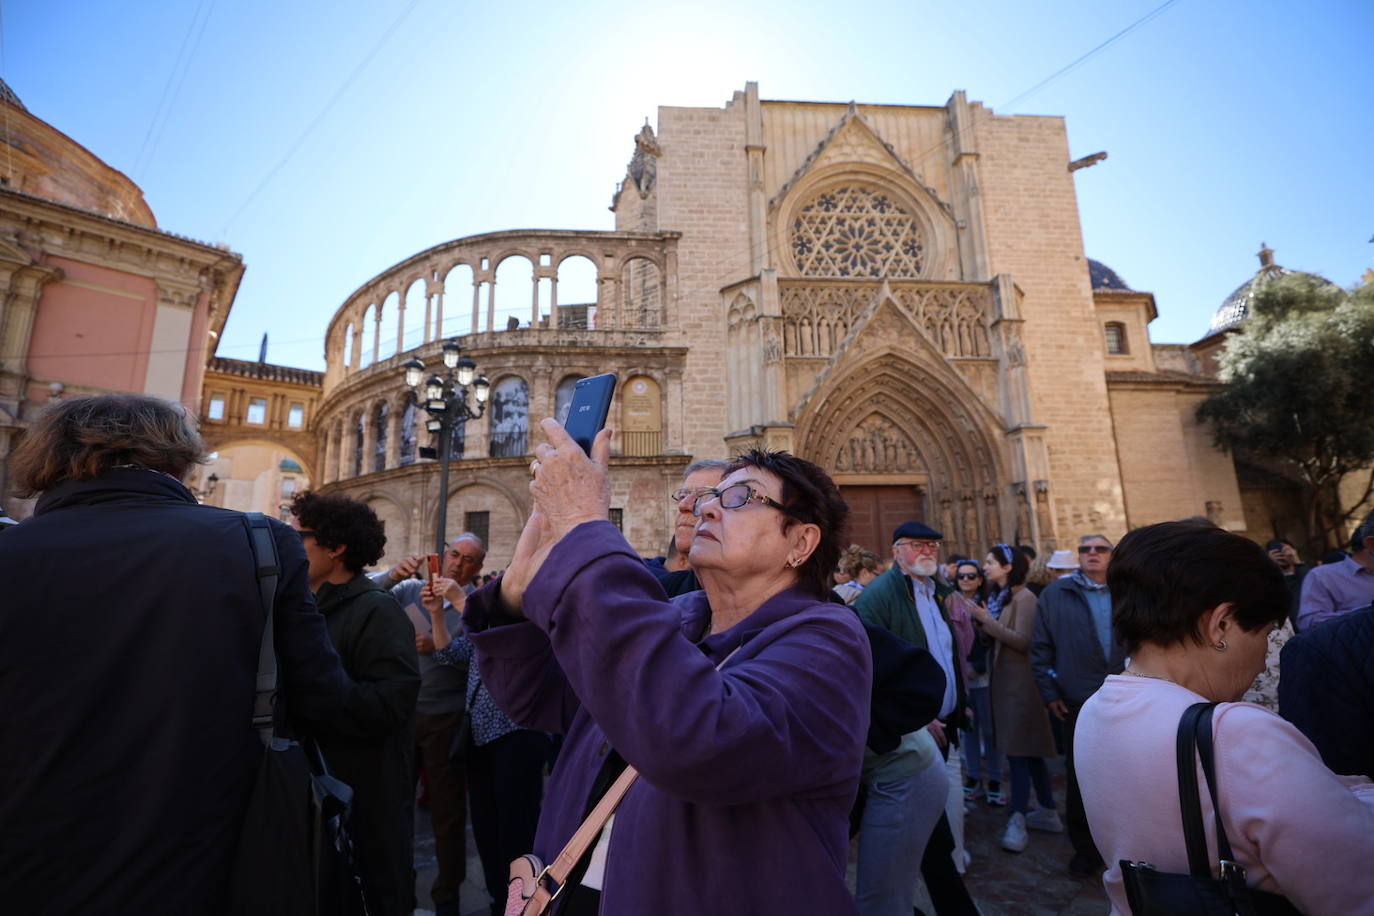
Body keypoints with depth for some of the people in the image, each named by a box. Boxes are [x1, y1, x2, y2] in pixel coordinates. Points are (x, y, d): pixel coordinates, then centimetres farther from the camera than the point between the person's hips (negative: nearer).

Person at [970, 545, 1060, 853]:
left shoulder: (1024, 598, -13)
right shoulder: (998, 596, 9)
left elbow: (1022, 641, -21)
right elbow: (995, 639, 8)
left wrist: (988, 620, -23)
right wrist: (981, 621, -6)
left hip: (1020, 681, -8)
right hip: (1005, 679, 8)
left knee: (1019, 750, -7)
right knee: (1028, 750, 15)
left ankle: (1018, 821, -2)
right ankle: (1048, 812, 27)